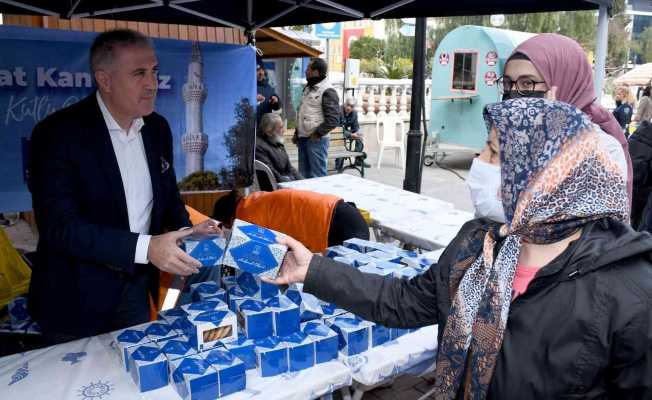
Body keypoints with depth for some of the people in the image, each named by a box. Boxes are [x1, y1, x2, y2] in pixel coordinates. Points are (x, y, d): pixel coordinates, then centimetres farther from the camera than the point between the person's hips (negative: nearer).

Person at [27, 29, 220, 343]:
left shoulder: (158, 128, 0)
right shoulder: (58, 133, -18)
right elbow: (58, 226, -23)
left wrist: (187, 231, -9)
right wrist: (146, 247, -30)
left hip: (138, 286, 5)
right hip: (77, 298, -5)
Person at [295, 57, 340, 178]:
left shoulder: (327, 91, -12)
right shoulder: (308, 88, 16)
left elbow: (333, 119, -19)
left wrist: (317, 134, -17)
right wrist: (297, 132, 18)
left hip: (316, 140, -9)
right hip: (303, 138, 9)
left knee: (318, 175, -4)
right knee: (303, 174, 15)